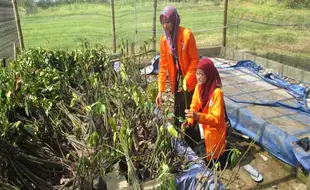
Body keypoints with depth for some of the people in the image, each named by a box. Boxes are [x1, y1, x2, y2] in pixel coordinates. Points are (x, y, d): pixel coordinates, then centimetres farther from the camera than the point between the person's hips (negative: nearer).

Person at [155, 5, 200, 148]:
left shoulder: (187, 35, -16)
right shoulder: (164, 39, -1)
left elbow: (195, 60, -11)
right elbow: (163, 65, 0)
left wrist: (186, 81, -18)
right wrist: (161, 90, -4)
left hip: (189, 84, -4)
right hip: (176, 84, 5)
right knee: (178, 116, 13)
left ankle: (193, 146, 22)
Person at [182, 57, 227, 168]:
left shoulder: (217, 92, -28)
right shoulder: (198, 87, -6)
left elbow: (216, 118, -30)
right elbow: (195, 106, -2)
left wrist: (198, 117, -44)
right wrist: (189, 121, -19)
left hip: (215, 130, -6)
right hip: (204, 127, 6)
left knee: (214, 158, 7)